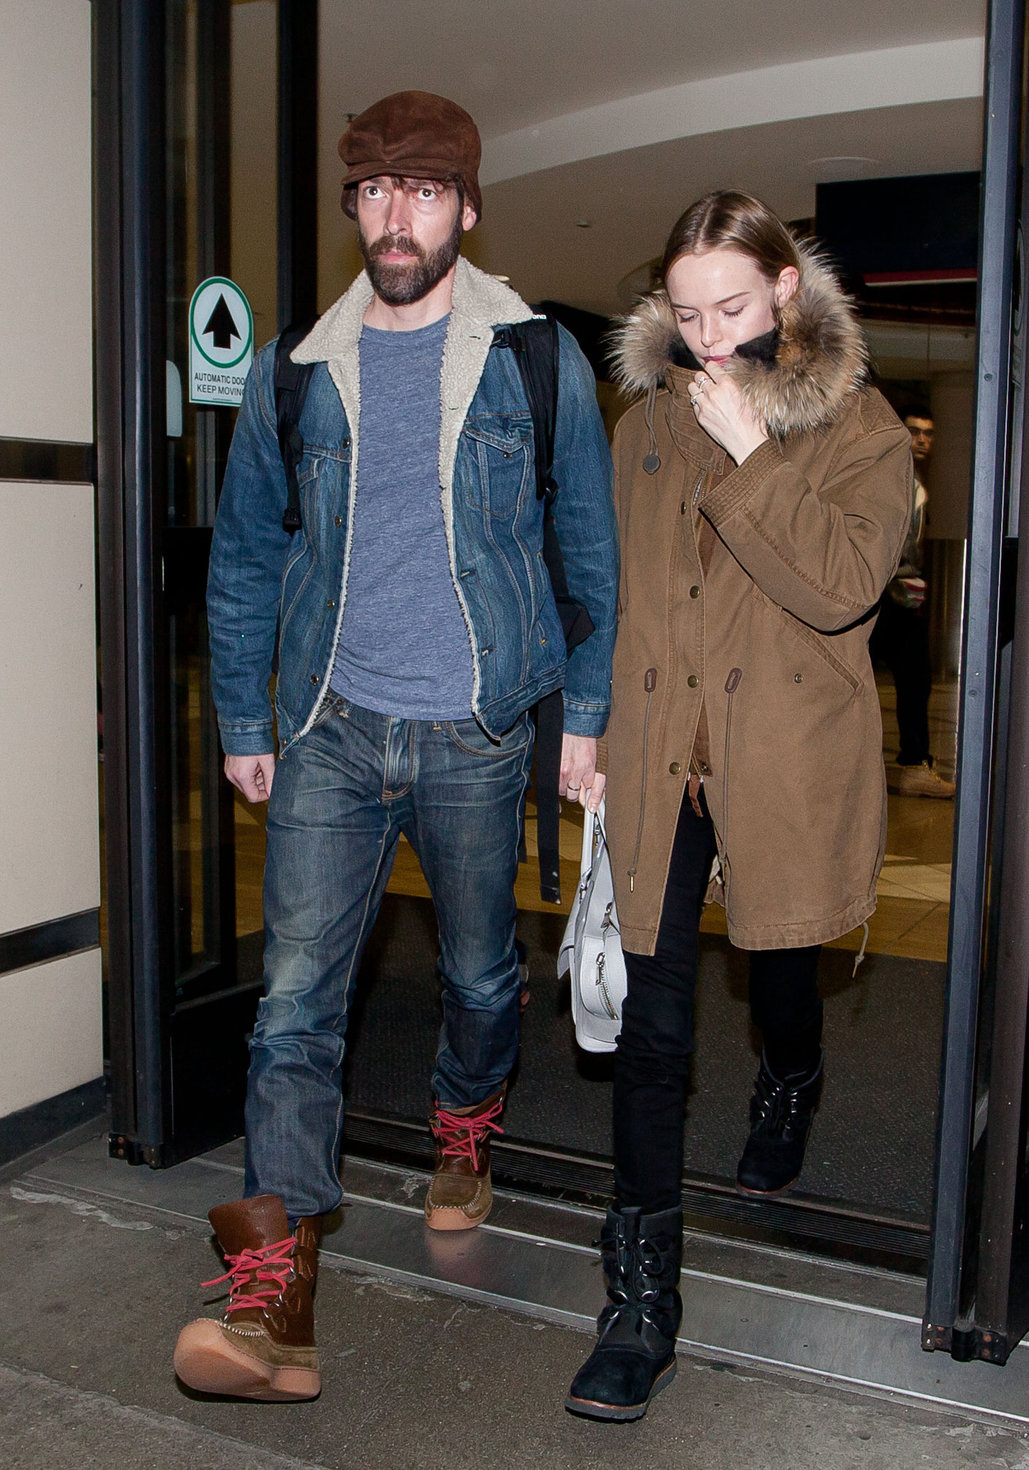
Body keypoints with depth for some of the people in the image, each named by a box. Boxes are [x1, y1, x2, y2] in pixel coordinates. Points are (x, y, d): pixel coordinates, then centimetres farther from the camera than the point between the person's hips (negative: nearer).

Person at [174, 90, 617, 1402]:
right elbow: (244, 557, 11)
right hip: (331, 735, 1)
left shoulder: (537, 362, -1)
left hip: (477, 737, -1)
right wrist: (243, 723, 10)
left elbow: (591, 549, 4)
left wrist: (585, 715, 1)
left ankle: (464, 1130, 47)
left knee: (480, 974, 16)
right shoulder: (295, 372, 4)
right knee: (295, 997, -6)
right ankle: (275, 1300, -3)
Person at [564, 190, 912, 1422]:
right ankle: (642, 1302, 6)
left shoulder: (860, 430, -2)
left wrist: (747, 454, -19)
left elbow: (841, 585, -20)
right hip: (659, 767, 2)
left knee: (781, 980, 19)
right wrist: (597, 743, 12)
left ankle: (788, 1095, 56)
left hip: (787, 771, -2)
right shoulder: (645, 427, 9)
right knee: (652, 1027, -3)